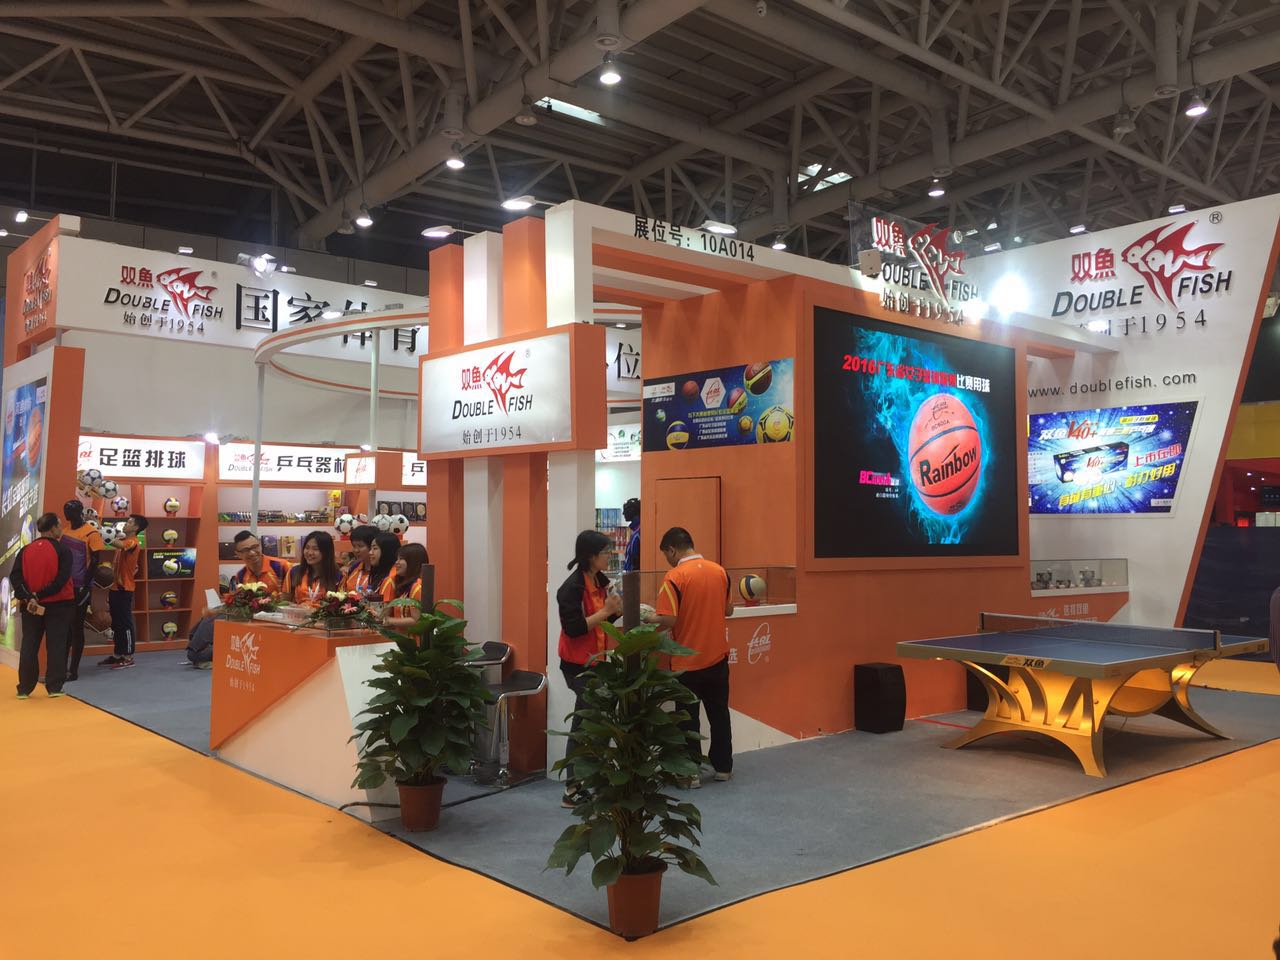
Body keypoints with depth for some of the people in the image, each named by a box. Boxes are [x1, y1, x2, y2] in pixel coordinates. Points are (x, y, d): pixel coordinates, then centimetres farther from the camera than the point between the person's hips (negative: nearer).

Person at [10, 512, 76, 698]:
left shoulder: (25, 550, 3)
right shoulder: (62, 550, -8)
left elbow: (15, 577, -8)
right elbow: (61, 579, -18)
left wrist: (28, 597, -15)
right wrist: (38, 596, -15)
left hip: (30, 606, 3)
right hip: (58, 605, -3)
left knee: (29, 646, 11)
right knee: (57, 646, 4)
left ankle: (24, 688, 13)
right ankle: (54, 687, 4)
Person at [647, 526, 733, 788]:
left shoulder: (675, 577, -17)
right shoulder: (720, 571, 0)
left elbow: (669, 620, -22)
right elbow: (728, 610, 11)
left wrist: (651, 618, -3)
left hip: (687, 661, -5)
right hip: (717, 658, 5)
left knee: (688, 718, 7)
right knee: (719, 713, 17)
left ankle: (691, 773, 12)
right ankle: (723, 766, 26)